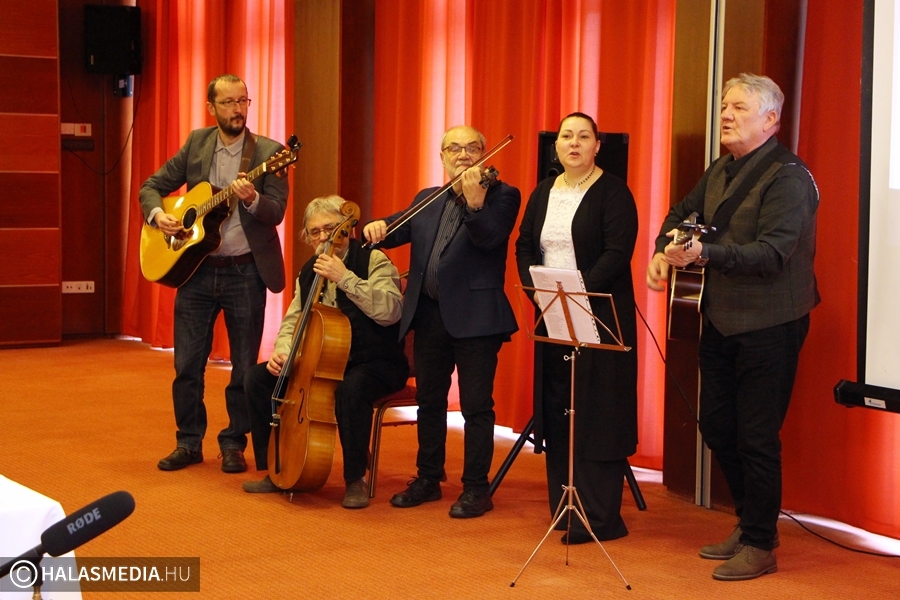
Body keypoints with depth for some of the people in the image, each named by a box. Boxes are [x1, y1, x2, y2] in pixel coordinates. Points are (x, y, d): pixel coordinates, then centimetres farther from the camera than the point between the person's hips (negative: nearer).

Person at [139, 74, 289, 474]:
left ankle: (234, 444, 19)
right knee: (187, 363, 6)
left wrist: (252, 199, -32)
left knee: (245, 366, 4)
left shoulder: (268, 152, -4)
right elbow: (152, 186, 11)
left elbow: (276, 212, -13)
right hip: (196, 267, 2)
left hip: (246, 272, -2)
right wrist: (157, 214, -9)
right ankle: (189, 443, 20)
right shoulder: (197, 144, 5)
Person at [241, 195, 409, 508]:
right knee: (259, 378, -6)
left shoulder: (373, 260, -11)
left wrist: (345, 278, -33)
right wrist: (282, 352, -7)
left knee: (351, 389, -40)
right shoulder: (310, 271, 10)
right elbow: (292, 321, 15)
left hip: (375, 364, -7)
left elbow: (390, 311, -28)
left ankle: (356, 479, -21)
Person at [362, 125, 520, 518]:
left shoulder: (501, 195, -3)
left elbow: (490, 239, -18)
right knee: (429, 401, 15)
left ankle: (476, 488, 9)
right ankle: (428, 478, 28)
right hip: (428, 313, 6)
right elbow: (399, 230, 9)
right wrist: (378, 227, -13)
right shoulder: (426, 200, 15)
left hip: (474, 317, -6)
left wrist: (474, 202, -35)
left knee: (476, 405, -1)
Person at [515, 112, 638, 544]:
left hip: (598, 315, -6)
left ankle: (600, 518, -2)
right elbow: (524, 246, 13)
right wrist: (536, 289, -4)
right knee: (555, 410, 7)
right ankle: (562, 507, 15)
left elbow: (618, 252, -14)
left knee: (597, 414, -6)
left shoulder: (612, 192, -4)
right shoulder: (543, 193, 15)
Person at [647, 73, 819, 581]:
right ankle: (750, 524, 31)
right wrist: (664, 249, 2)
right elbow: (685, 212, 23)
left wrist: (704, 253, -36)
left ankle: (760, 545, 12)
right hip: (722, 319, 8)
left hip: (770, 325, -8)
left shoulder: (788, 176, -16)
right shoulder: (722, 170, 11)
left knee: (757, 438, -2)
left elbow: (772, 253, -25)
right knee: (717, 426, 14)